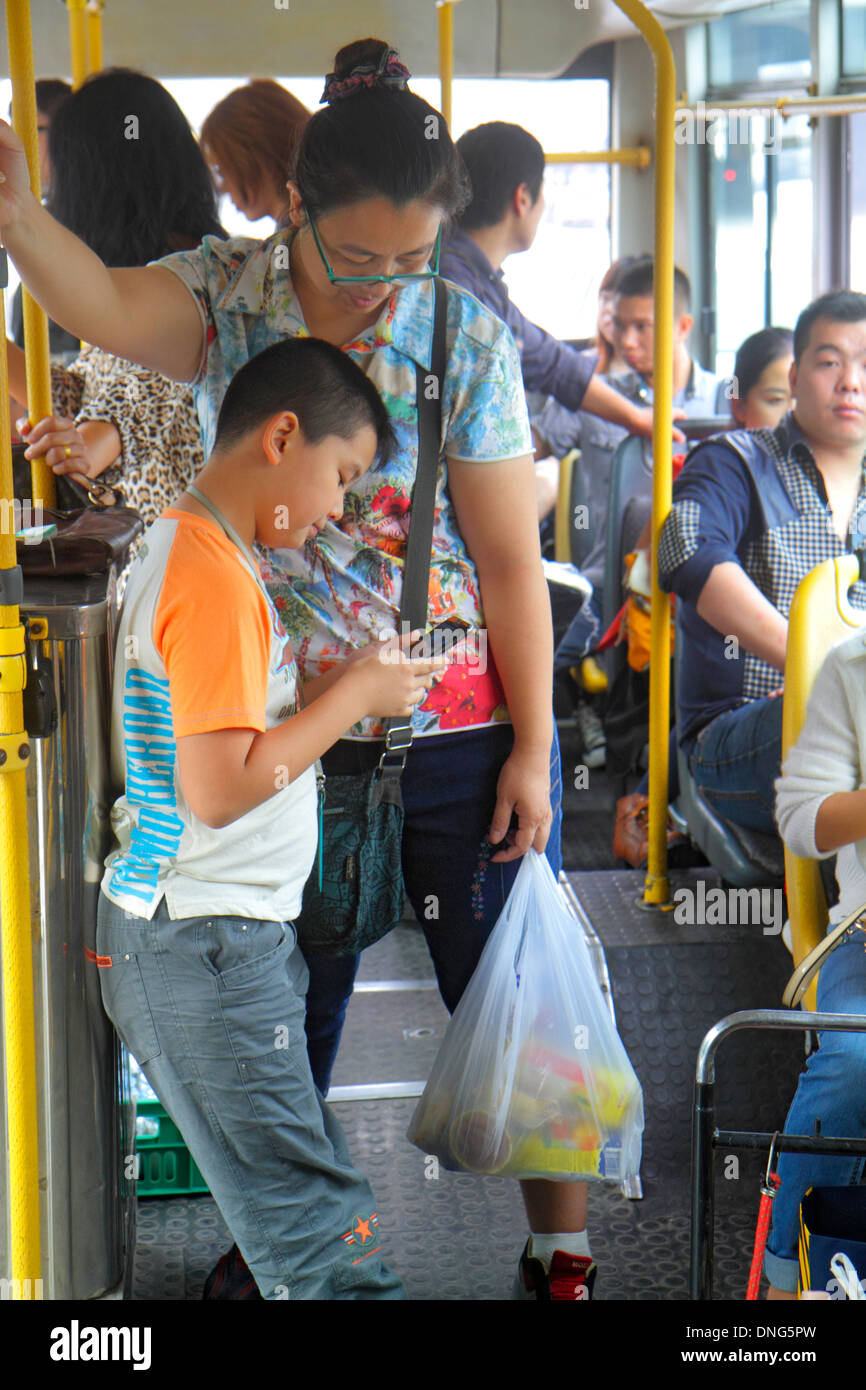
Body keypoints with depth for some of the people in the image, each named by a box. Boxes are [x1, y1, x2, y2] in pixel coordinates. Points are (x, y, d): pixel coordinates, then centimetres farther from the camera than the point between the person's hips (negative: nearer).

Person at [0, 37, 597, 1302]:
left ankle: (562, 1252, 24)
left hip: (457, 731, -2)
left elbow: (510, 559, -7)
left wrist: (532, 748, -7)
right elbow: (109, 306, -28)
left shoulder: (467, 335, -8)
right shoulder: (228, 296, -4)